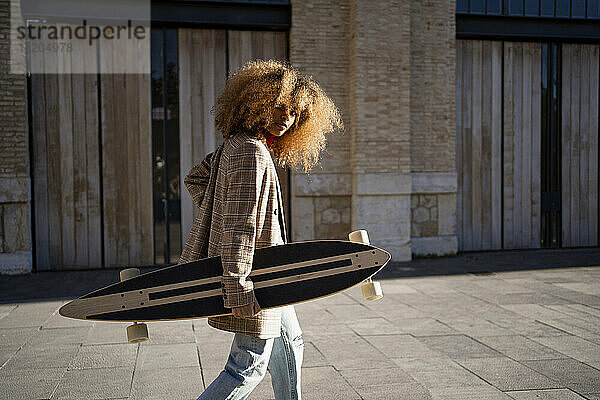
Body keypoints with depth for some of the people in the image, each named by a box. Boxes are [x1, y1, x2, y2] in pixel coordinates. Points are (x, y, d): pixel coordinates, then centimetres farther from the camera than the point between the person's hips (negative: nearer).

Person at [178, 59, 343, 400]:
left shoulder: (235, 145, 9)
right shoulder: (251, 153, -21)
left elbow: (195, 179, 18)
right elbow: (240, 225, -27)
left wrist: (219, 214, 12)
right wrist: (238, 288, -28)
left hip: (267, 273, 11)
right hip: (255, 272, -11)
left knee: (289, 345, 22)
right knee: (250, 365, -1)